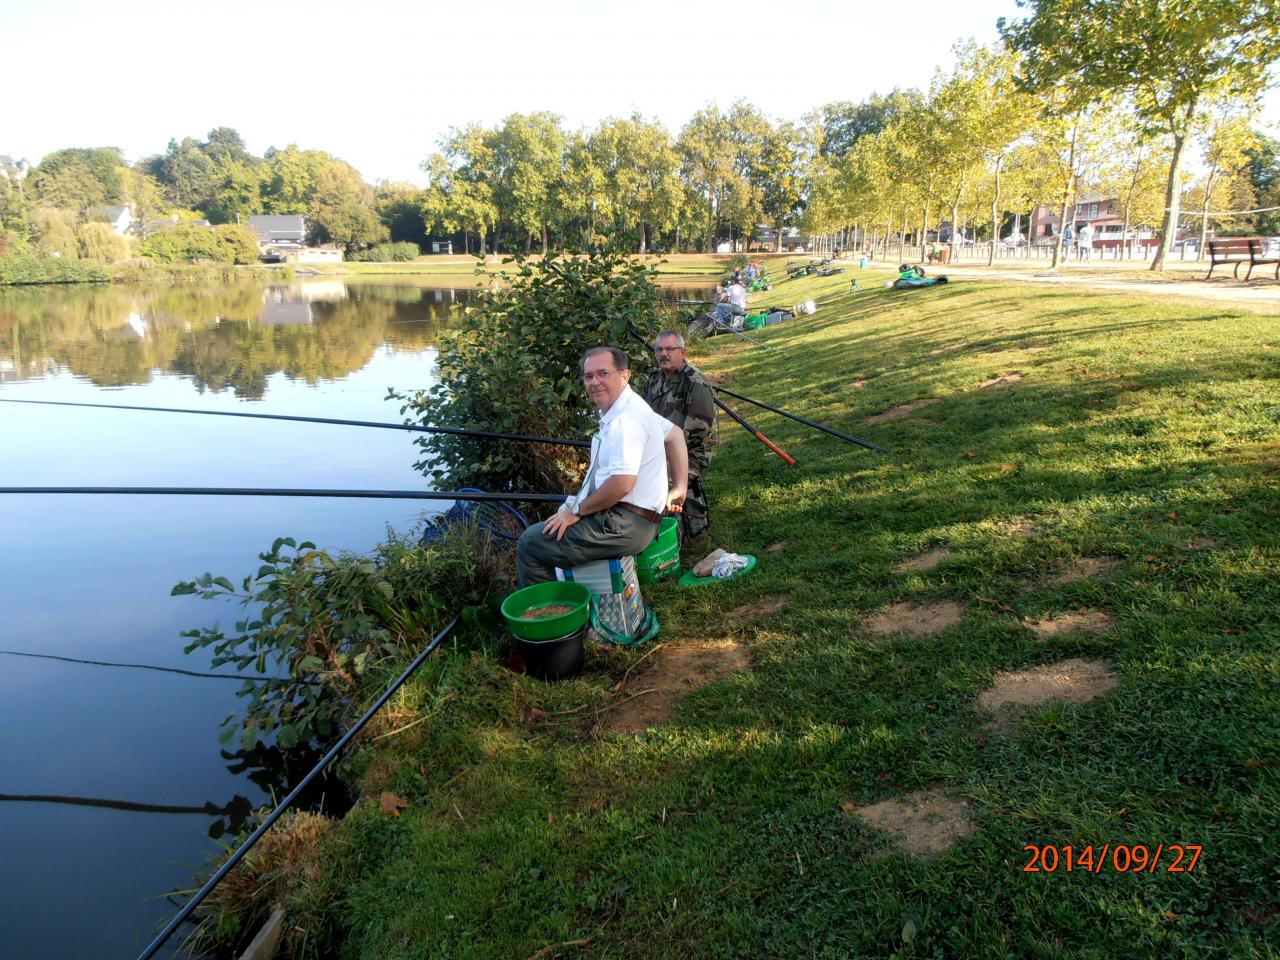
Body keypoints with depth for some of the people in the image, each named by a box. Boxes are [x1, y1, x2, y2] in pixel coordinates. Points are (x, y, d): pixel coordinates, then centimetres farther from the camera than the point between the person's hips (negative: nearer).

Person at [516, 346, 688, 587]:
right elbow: (675, 434, 23)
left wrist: (576, 511, -16)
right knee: (540, 534, 25)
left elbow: (622, 483, -29)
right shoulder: (630, 407, 11)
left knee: (530, 544, -9)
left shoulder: (626, 419, -21)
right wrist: (679, 488, 19)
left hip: (624, 526, -11)